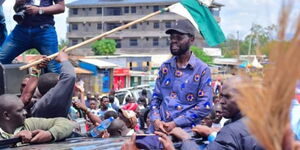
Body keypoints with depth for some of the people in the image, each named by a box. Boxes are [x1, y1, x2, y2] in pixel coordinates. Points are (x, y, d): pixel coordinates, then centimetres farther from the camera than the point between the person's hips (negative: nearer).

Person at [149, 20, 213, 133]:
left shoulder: (202, 69, 0)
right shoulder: (165, 67, 14)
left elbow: (205, 106, -6)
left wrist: (175, 123, -11)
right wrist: (156, 120, -3)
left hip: (185, 130, -3)